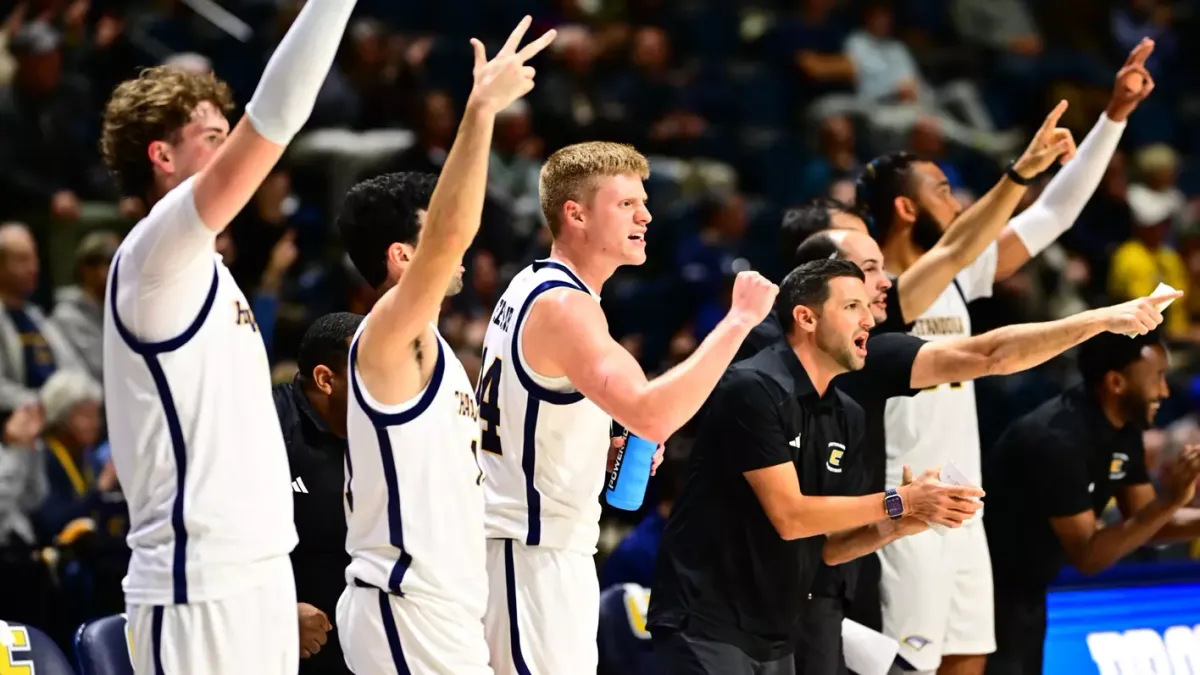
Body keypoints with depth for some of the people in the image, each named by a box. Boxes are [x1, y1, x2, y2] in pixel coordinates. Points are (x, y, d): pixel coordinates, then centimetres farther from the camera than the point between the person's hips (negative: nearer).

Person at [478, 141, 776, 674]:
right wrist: (739, 319, -30)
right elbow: (652, 414, -34)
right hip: (537, 550, -11)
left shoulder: (530, 287, 13)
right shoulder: (564, 306, -20)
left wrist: (606, 450, 12)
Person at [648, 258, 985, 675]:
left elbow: (827, 545, 11)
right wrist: (900, 501, -17)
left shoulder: (847, 417, 9)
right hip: (707, 627, -9)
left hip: (773, 635, 9)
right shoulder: (754, 389, -16)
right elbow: (789, 516, -20)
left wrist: (896, 525, -8)